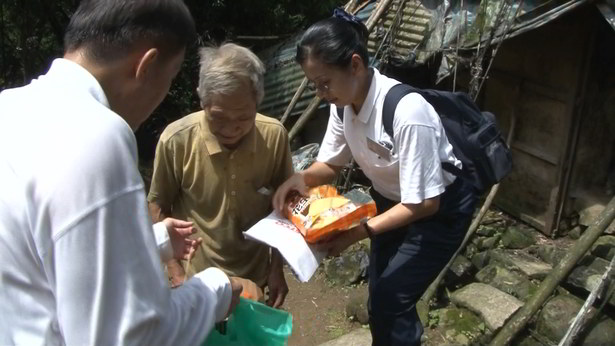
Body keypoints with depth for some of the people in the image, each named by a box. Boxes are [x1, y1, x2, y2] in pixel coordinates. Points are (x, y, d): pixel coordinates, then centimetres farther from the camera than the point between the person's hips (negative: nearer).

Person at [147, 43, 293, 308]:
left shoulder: (275, 136, -16)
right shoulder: (176, 140, -22)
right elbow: (158, 208, -8)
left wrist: (277, 267, 0)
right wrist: (177, 276, -10)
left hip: (254, 279, 3)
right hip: (198, 280, -2)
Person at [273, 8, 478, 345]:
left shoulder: (407, 113, -36)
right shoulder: (342, 104, -14)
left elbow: (425, 203, -30)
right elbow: (330, 163, 1)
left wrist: (358, 232, -33)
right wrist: (302, 177, -21)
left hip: (440, 210, -7)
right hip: (392, 201, 7)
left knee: (390, 303, -8)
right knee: (380, 299, 15)